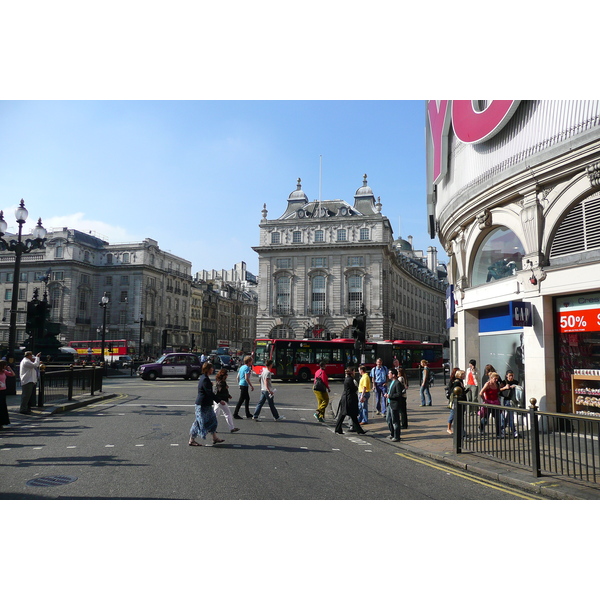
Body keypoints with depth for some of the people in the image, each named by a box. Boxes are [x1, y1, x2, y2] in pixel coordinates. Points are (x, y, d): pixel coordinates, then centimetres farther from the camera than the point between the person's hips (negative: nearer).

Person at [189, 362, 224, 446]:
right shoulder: (205, 379, -21)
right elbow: (209, 393, -23)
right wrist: (219, 400, -18)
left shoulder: (203, 378, 11)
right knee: (201, 422, -2)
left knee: (212, 420, 15)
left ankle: (215, 438, 23)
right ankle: (191, 440, 8)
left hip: (206, 404, 10)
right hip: (203, 405, -10)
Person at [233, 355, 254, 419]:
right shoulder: (247, 368, -15)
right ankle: (235, 414, 0)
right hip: (244, 385, -10)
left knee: (247, 398, 17)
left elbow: (238, 377, 17)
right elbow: (246, 378, -22)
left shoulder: (242, 367, 13)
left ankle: (248, 414, 23)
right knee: (241, 400, -4)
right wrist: (251, 386, -17)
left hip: (241, 384, 10)